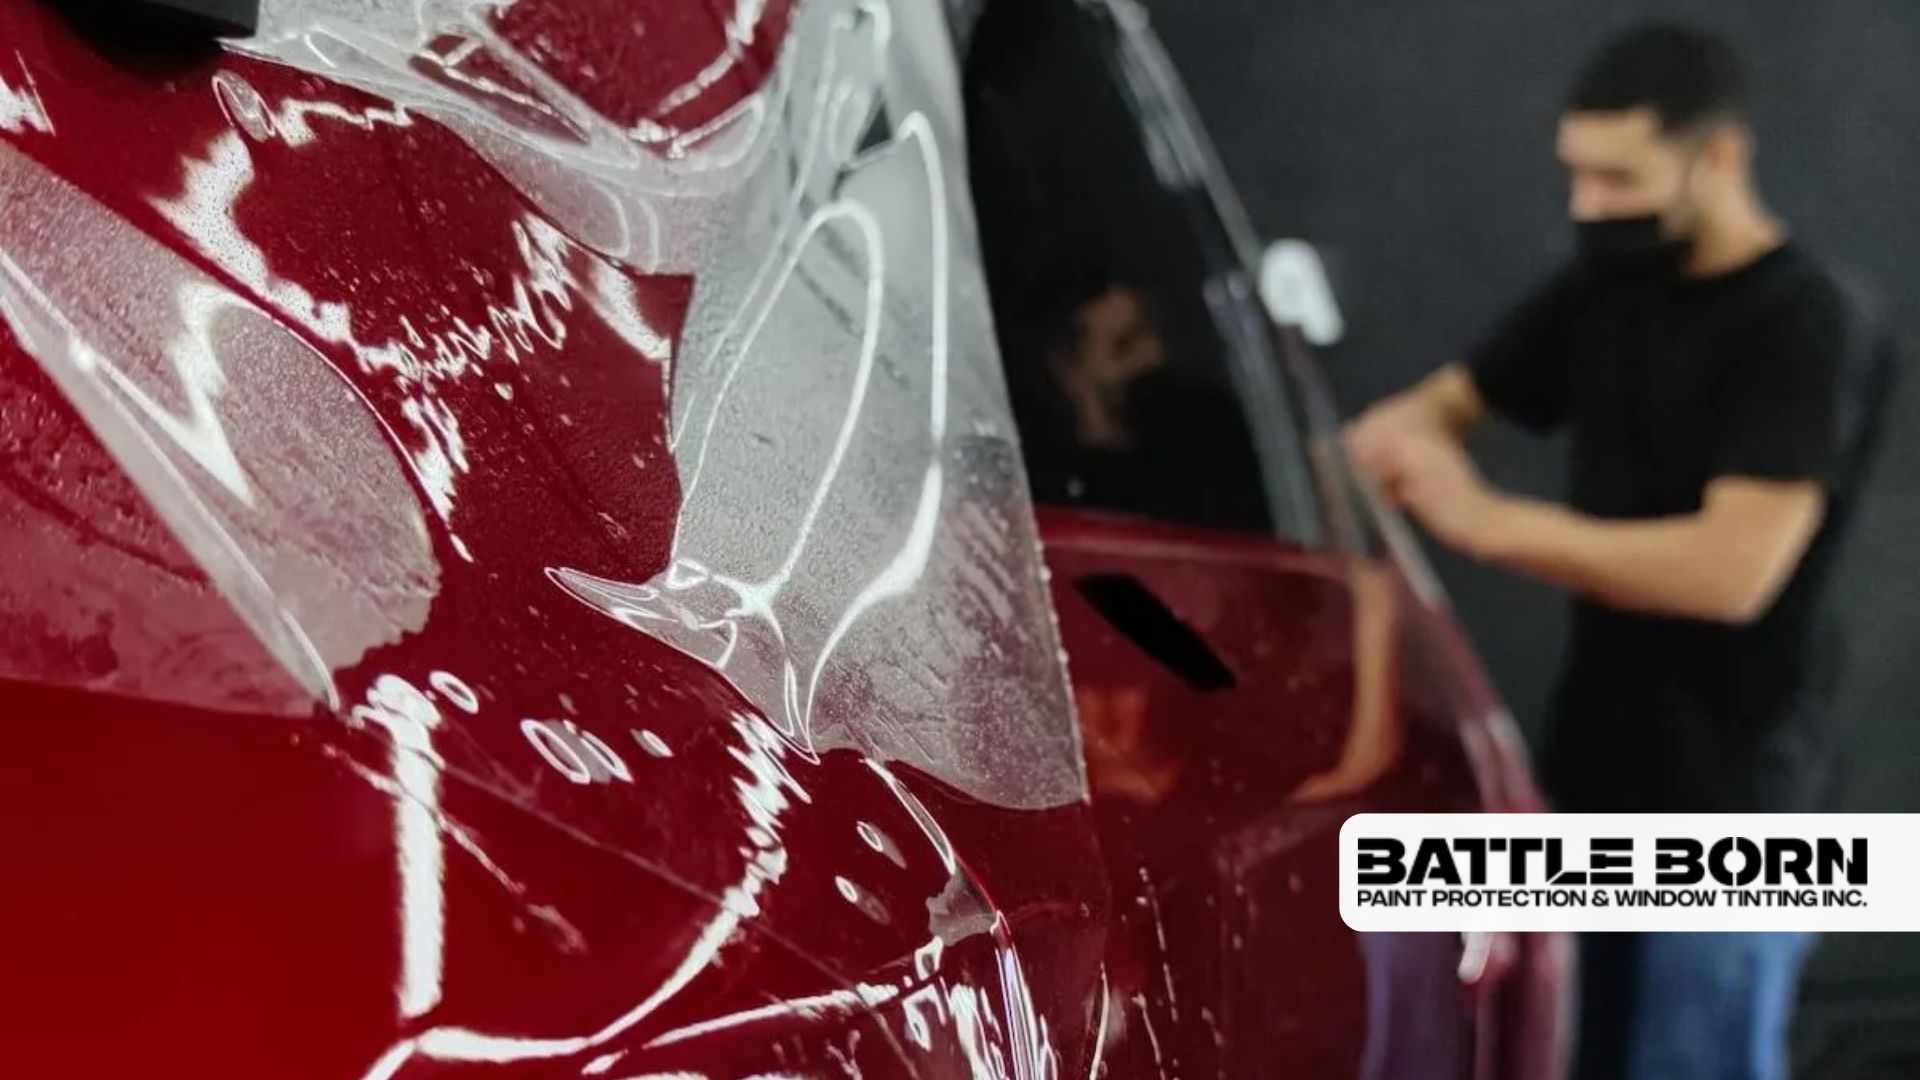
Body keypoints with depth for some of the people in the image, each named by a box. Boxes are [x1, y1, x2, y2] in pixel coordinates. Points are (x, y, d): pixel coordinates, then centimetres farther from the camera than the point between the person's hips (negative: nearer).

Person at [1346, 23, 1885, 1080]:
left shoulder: (1803, 326, -15)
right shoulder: (1605, 290, 6)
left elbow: (1732, 569, -25)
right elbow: (1450, 399, 15)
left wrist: (1490, 522, -26)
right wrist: (1388, 439, -8)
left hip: (1727, 795, -7)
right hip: (1597, 767, 7)